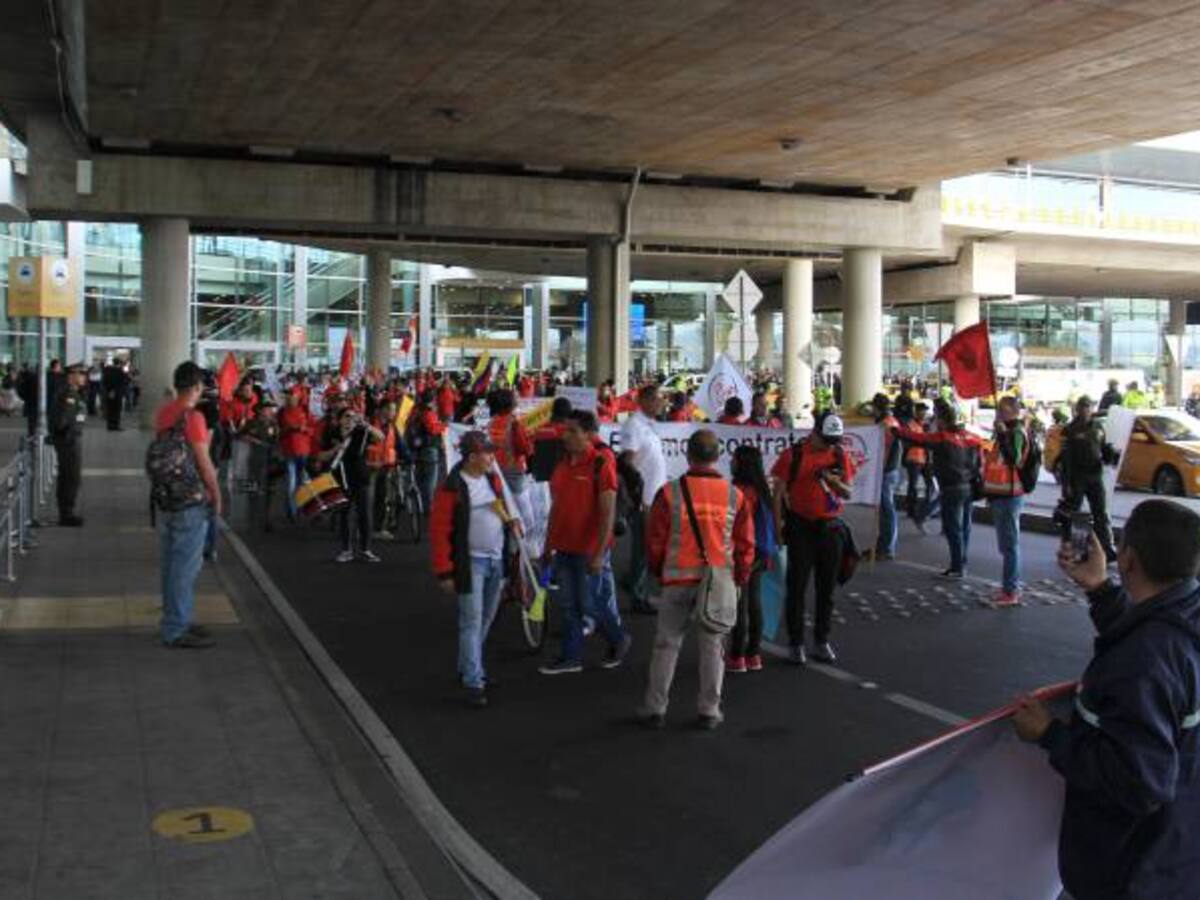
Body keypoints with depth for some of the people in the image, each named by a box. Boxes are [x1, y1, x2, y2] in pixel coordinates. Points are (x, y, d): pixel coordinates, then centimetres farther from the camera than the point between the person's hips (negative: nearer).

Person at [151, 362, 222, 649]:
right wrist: (216, 495, -3)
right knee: (185, 565, -1)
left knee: (170, 562, 16)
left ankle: (175, 621, 27)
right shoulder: (193, 417, -17)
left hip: (163, 498, 8)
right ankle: (177, 630, 4)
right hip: (189, 501, -8)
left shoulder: (162, 414, 7)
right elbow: (204, 463, -14)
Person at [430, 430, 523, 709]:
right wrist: (444, 571, -15)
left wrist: (510, 519, 2)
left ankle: (468, 668, 32)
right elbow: (439, 531, -14)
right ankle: (473, 683, -5)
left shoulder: (492, 478, 6)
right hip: (471, 561, -7)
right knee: (471, 622, -7)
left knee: (486, 619, 15)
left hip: (496, 559, 7)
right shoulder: (452, 488, -16)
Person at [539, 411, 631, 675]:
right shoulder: (563, 465, 8)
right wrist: (549, 546, 16)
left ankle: (619, 640, 25)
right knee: (569, 606, 11)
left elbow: (608, 513, -16)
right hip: (564, 549, 7)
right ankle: (571, 657, 20)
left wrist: (599, 553, -20)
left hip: (589, 551, -7)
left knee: (589, 604, 1)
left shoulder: (601, 465, -14)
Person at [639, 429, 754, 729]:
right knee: (712, 646, 10)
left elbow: (656, 540, -2)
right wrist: (739, 580, 16)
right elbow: (745, 545, 2)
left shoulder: (670, 493, -8)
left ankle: (655, 708, 14)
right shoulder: (734, 496, -2)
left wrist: (658, 571, 15)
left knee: (667, 644, 9)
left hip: (678, 580, -1)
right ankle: (709, 711, 16)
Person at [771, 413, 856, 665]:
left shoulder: (841, 456, 5)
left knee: (826, 587, 9)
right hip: (801, 527, -3)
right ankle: (796, 644, 8)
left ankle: (822, 642, 20)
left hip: (831, 527, 3)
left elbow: (847, 493, 6)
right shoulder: (793, 454, -5)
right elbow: (778, 490, -4)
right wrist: (778, 521, -13)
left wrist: (831, 480, -14)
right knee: (797, 586, 0)